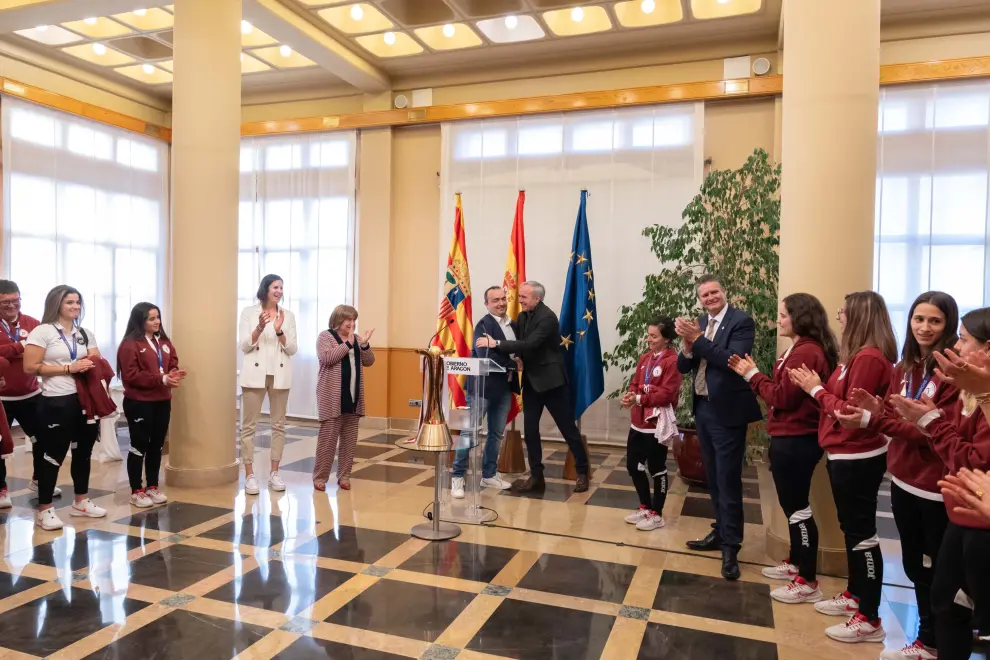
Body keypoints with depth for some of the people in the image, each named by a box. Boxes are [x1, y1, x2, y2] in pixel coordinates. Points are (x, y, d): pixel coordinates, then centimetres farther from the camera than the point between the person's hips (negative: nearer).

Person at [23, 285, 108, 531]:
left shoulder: (86, 334, 13)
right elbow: (30, 367, -13)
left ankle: (81, 502, 26)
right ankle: (44, 510, 11)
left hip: (85, 399, 6)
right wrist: (69, 368, -16)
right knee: (54, 455, -1)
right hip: (57, 402, -6)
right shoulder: (43, 332, -6)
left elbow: (97, 363, 14)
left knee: (83, 451, 13)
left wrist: (92, 365, -10)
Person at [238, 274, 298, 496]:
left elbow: (292, 349, 1)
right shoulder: (248, 312, 2)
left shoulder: (288, 315, 6)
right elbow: (244, 346, -4)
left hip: (280, 375, 2)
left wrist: (279, 330, -14)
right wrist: (260, 327, -19)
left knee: (279, 424, 6)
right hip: (255, 374, -2)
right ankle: (249, 475, 6)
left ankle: (274, 473, 15)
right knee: (248, 425, -1)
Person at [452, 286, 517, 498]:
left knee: (496, 433, 14)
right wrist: (515, 364, -17)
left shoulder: (513, 325, 10)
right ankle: (457, 477, 8)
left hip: (504, 387, 7)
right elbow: (486, 357, -25)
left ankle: (489, 475, 27)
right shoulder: (483, 325, -14)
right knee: (470, 432, -1)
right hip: (482, 386, -7)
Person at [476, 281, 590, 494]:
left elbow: (530, 344, -29)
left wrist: (496, 343, -29)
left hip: (551, 380, -7)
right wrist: (518, 358, -9)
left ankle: (582, 473, 19)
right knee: (530, 429, 7)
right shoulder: (522, 316, 6)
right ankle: (536, 476, 17)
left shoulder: (547, 317, -19)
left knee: (567, 427, 4)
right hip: (531, 380, 7)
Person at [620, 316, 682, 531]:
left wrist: (639, 399, -21)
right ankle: (645, 507, 32)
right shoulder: (644, 358, 12)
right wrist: (629, 395, -9)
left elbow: (667, 393, -19)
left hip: (657, 424, -8)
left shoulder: (672, 361, -13)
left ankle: (656, 515, 19)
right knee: (633, 465, 14)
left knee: (657, 469, 5)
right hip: (638, 422, 8)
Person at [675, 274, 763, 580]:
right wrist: (687, 345, -16)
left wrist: (697, 340, -27)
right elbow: (683, 367, 4)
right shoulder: (699, 323, 9)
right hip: (703, 408, 7)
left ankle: (731, 546, 6)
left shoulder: (741, 320, -11)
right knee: (713, 477, 17)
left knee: (728, 480, -3)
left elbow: (732, 360, -25)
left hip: (727, 410, -7)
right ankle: (721, 532, 30)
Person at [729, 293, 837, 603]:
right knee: (792, 504, 20)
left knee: (798, 507, -3)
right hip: (792, 438, 11)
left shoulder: (805, 352, -19)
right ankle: (795, 563, 33)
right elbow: (781, 392, 11)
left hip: (796, 441, -11)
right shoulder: (801, 349, 15)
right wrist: (751, 374, 3)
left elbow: (782, 397, -19)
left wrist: (753, 375, -9)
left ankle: (808, 582, 7)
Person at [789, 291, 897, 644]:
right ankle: (854, 596, 34)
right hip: (845, 454, 10)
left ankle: (870, 619, 8)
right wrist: (815, 386, 0)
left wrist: (817, 389, -13)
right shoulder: (858, 355, 12)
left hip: (857, 458, -10)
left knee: (862, 533, -2)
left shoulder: (869, 358, -20)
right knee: (851, 528, 19)